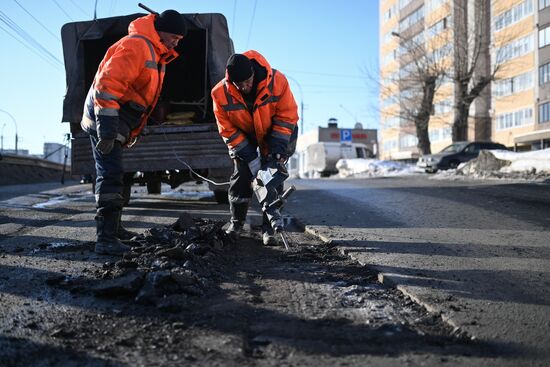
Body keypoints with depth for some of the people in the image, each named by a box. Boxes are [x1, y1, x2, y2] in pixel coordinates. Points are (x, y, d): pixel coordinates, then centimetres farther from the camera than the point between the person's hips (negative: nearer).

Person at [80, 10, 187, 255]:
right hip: (105, 118, -11)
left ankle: (112, 227, 31)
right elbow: (107, 85, -27)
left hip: (116, 120, 11)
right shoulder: (136, 45, -18)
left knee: (111, 174, 18)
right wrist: (107, 131, -31)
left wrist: (131, 132, 23)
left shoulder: (155, 53, 16)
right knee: (111, 175, -16)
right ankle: (106, 239, -16)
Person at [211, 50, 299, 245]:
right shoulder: (221, 94, -27)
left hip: (273, 132, -1)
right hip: (243, 135, 1)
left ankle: (268, 227, 0)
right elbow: (228, 130, -19)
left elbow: (287, 115, -20)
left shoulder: (276, 81, -31)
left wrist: (277, 148, -24)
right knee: (241, 176, -6)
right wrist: (250, 158, -23)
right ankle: (236, 222, 13)